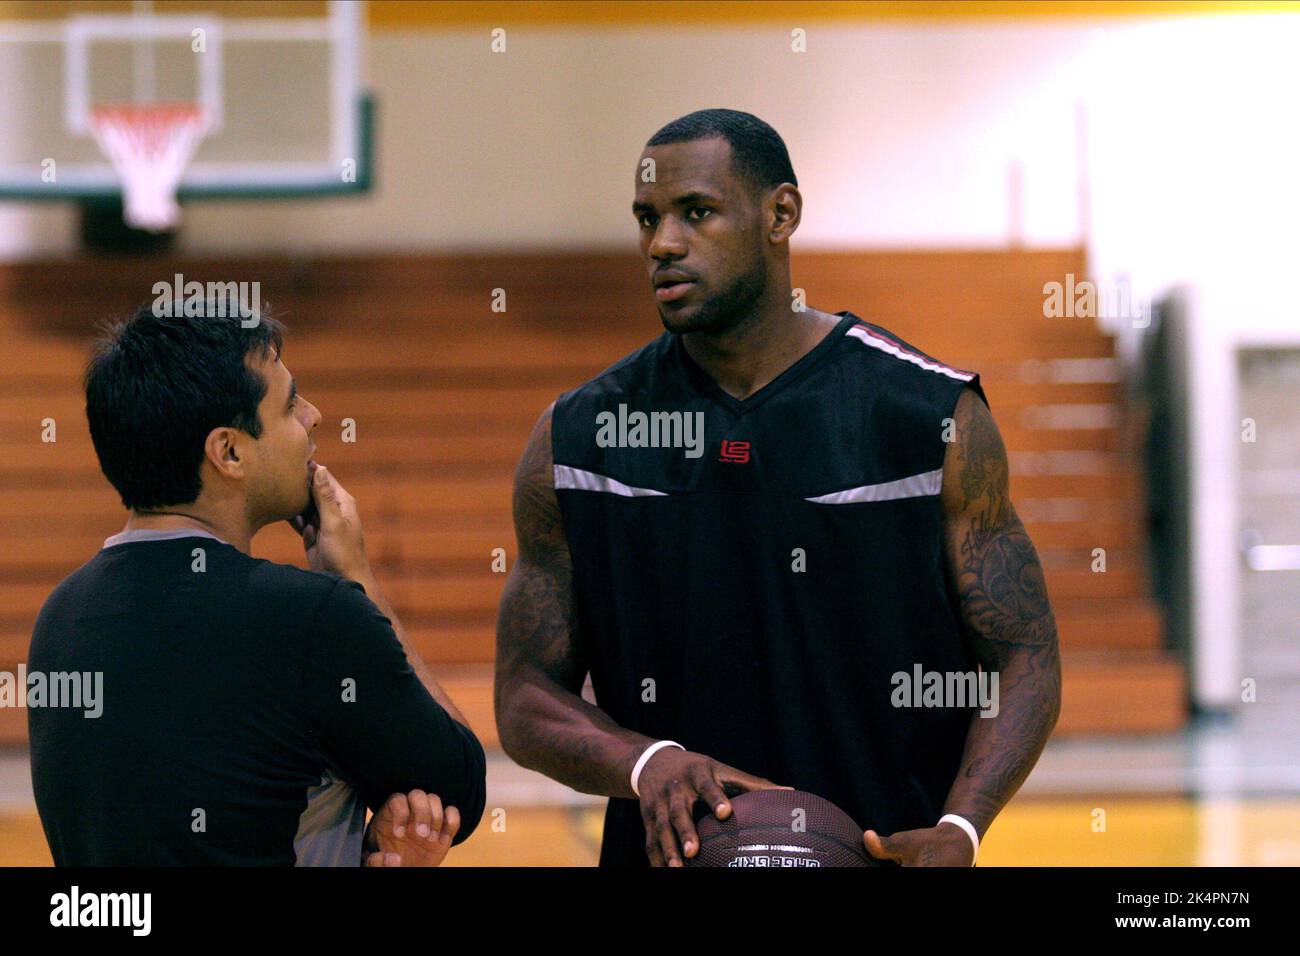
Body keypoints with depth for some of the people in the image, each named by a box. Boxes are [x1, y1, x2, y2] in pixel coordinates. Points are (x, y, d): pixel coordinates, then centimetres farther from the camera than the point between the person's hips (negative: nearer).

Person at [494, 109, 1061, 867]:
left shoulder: (936, 416, -4)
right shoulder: (578, 440, 1)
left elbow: (1025, 660, -2)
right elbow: (527, 698, 2)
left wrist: (958, 832, -18)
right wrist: (644, 763, -17)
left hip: (893, 857, -1)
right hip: (668, 853, 2)